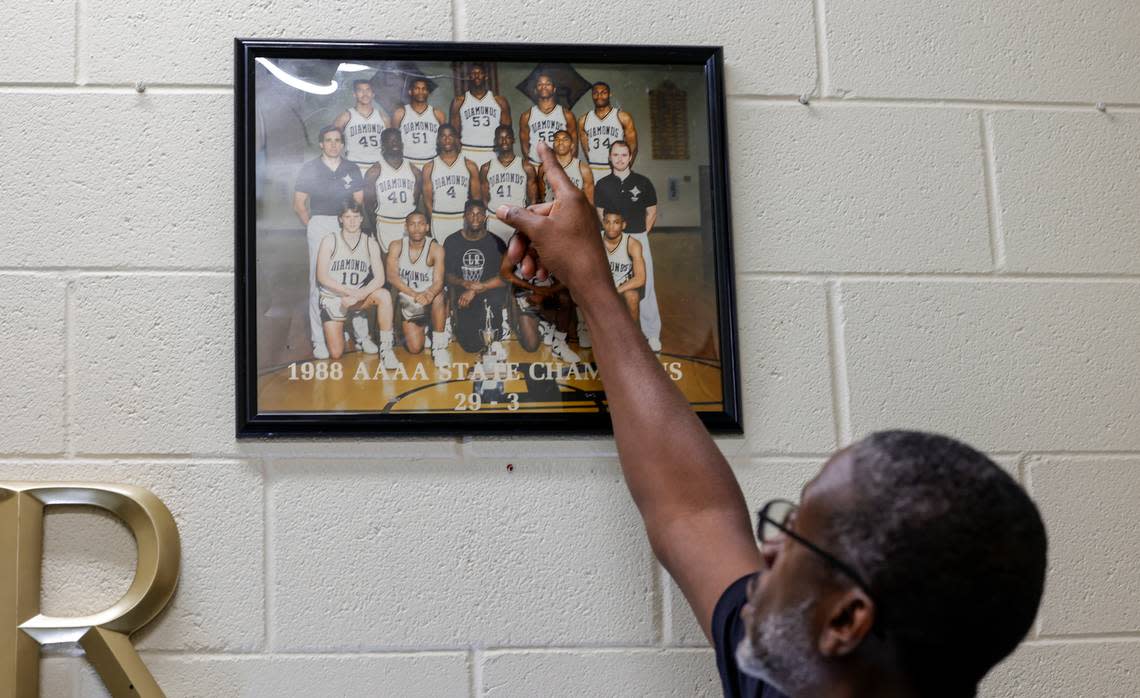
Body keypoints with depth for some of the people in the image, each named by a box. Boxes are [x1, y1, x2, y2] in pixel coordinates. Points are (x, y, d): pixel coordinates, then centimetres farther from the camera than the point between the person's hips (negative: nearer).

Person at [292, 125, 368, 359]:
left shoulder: (352, 170, 12)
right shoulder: (309, 169, 6)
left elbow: (359, 203, 11)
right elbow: (299, 204, 5)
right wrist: (312, 227, 0)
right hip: (319, 225, -2)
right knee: (319, 283, -3)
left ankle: (362, 335, 6)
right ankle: (319, 340, 0)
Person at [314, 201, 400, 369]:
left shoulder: (370, 244, -2)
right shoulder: (330, 241, -7)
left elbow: (379, 278, -12)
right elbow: (322, 276, -15)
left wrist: (359, 295, -29)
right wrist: (350, 291, -26)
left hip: (358, 298, 1)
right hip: (332, 299, -1)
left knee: (384, 295, -31)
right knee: (336, 354, -8)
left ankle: (386, 350, -24)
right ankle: (338, 331, 29)